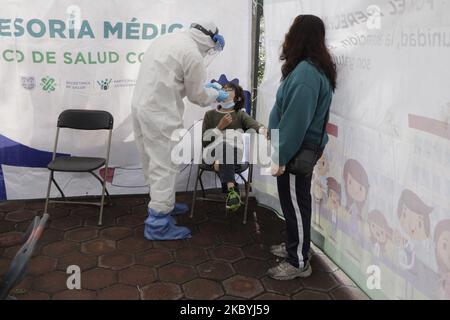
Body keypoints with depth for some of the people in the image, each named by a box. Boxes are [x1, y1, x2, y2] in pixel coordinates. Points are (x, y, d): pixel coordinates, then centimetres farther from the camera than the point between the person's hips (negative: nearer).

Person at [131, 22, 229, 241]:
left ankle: (162, 203, 35)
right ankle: (158, 224, 5)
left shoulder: (168, 39, 14)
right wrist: (217, 95, 15)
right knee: (165, 165, -2)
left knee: (153, 161, 19)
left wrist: (202, 85, 25)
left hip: (140, 105, 9)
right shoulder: (193, 54, -13)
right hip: (160, 114, -9)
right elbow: (197, 96, -4)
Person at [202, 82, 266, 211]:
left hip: (236, 153, 0)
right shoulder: (210, 114, 18)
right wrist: (220, 127, -3)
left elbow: (254, 124, -8)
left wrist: (263, 130, -32)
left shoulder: (240, 114, 16)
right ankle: (232, 189, -47)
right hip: (215, 151, 0)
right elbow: (204, 141, 7)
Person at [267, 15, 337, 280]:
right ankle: (295, 247, 36)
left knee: (296, 206, 2)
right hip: (300, 150, 9)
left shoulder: (306, 72, -22)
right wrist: (273, 132, 21)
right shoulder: (312, 68, 8)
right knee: (294, 204, 20)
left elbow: (296, 120, -26)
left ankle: (299, 262, 17)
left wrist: (281, 157, -22)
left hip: (297, 153, -9)